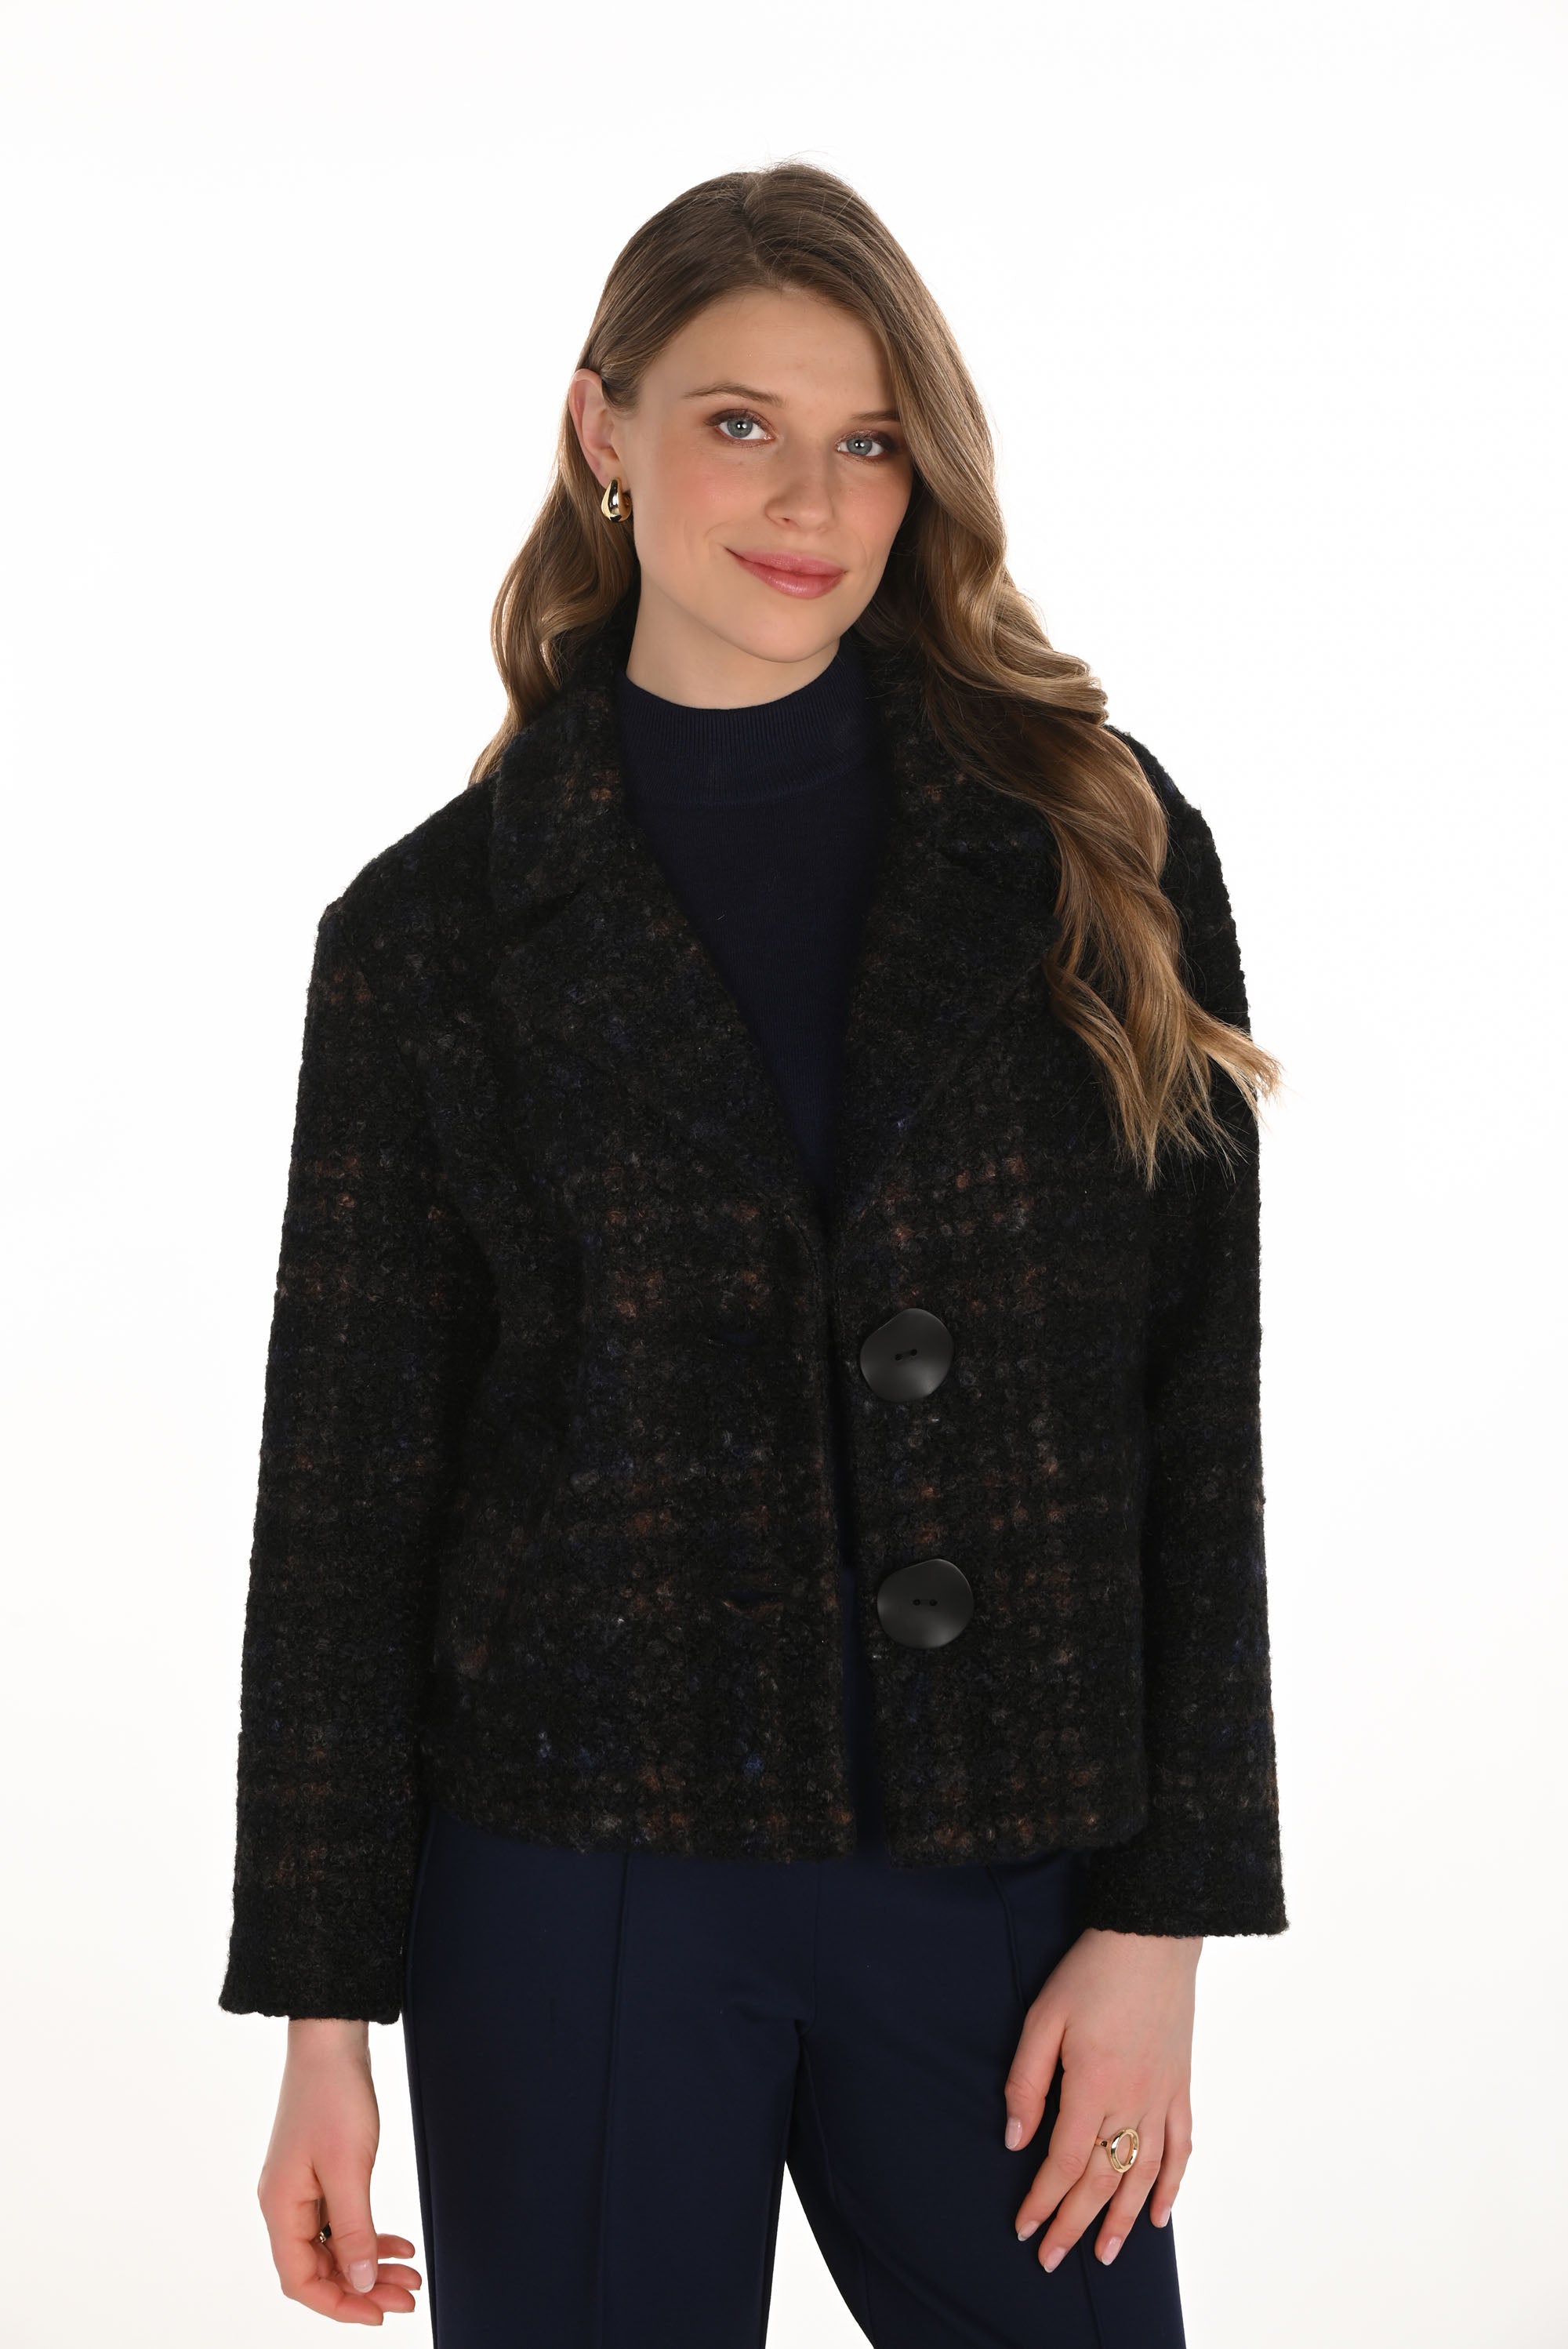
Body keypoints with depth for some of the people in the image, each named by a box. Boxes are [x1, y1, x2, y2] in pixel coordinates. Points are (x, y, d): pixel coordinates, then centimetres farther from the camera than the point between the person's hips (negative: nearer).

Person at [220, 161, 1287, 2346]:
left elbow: (1197, 1414, 1)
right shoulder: (436, 926, 1)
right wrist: (323, 2014, -1)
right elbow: (346, 1489, 1)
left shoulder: (1098, 854, 2)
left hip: (1004, 1875, 1)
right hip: (576, 1897, 0)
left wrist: (1162, 1917, -4)